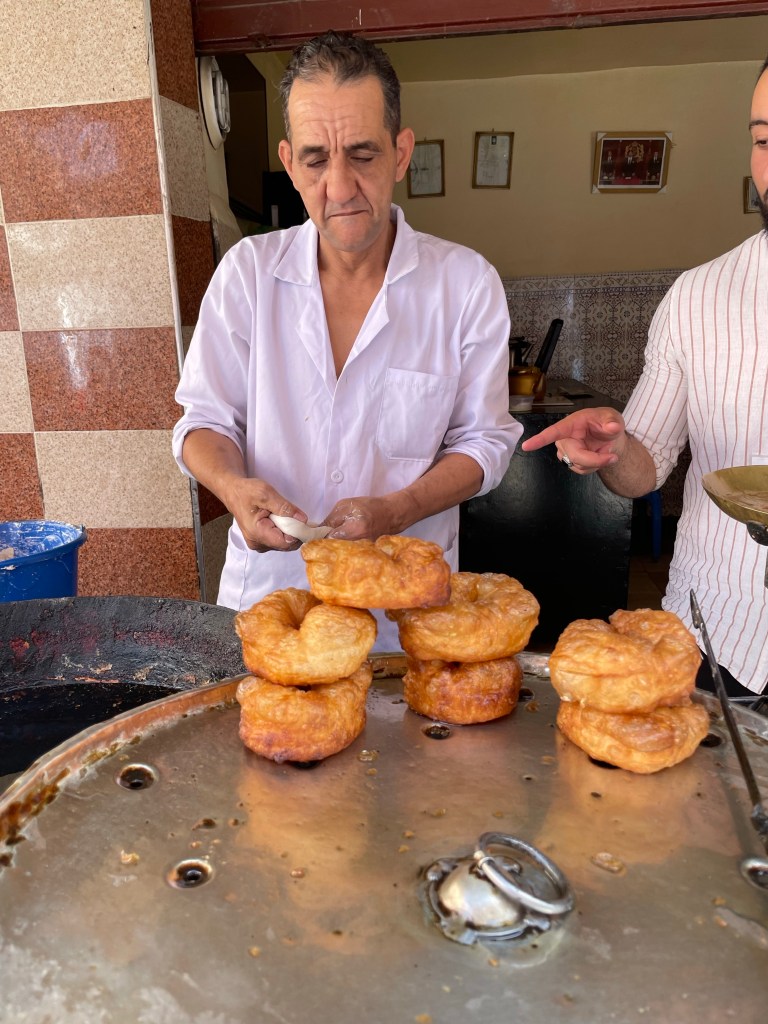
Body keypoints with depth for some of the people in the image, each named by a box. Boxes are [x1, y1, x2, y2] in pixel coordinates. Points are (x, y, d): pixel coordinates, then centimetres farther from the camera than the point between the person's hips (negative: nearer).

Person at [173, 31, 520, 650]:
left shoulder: (467, 284, -8)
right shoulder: (247, 270, -4)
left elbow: (484, 440, -4)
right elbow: (206, 420, 0)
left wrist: (394, 511, -21)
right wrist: (234, 486, -23)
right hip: (265, 586, 2)